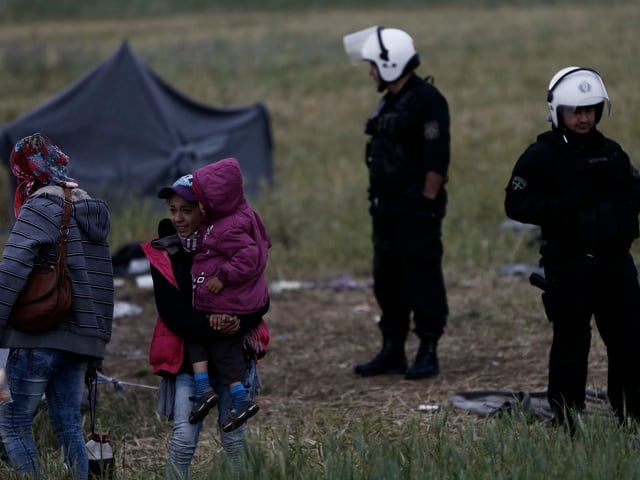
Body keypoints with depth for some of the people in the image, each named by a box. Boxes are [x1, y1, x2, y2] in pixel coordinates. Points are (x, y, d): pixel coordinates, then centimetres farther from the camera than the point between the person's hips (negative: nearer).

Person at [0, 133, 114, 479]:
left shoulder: (41, 209, -9)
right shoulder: (94, 212, 16)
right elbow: (98, 282, 18)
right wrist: (96, 351, 21)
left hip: (39, 339, -7)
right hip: (82, 342, 7)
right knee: (69, 428, 10)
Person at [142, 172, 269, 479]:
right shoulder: (163, 255, -3)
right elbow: (173, 314, -11)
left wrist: (239, 319, -23)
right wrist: (210, 324, -28)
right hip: (188, 358, -1)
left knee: (234, 439, 7)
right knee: (183, 441, -9)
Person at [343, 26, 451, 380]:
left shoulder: (426, 101, -14)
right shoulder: (390, 103, 15)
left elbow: (437, 160, -19)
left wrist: (428, 204, -20)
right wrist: (377, 202, 18)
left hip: (416, 208, -10)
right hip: (388, 209, 10)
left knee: (423, 280, -4)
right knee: (388, 281, 11)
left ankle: (428, 354, 2)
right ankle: (392, 352, 18)